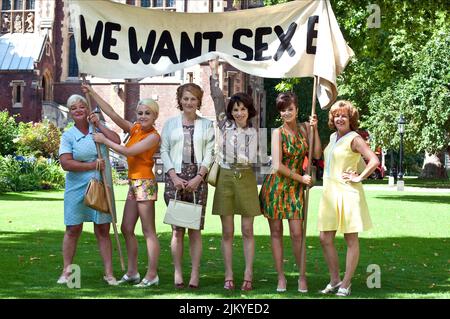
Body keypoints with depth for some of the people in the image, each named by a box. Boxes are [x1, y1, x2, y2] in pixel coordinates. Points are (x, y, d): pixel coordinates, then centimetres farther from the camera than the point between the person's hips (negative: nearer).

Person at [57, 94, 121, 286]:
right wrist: (93, 165, -15)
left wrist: (98, 124, -8)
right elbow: (66, 163, -12)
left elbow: (116, 141, -8)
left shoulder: (98, 128, 8)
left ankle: (109, 272, 6)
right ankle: (66, 271, 13)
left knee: (103, 230, 3)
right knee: (73, 229, 3)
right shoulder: (68, 136, 0)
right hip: (77, 188, -1)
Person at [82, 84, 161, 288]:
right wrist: (92, 94, 3)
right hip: (133, 183, 8)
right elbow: (112, 113, 7)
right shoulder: (134, 129, 10)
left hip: (145, 183, -8)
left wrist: (104, 140, -10)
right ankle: (132, 272, 18)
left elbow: (128, 151, -18)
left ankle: (152, 275, 0)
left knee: (148, 231, -4)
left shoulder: (153, 136, -11)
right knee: (126, 229, 10)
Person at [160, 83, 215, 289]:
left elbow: (209, 153, 4)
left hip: (197, 180, 0)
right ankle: (177, 273, 3)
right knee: (177, 228, -1)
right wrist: (174, 176, -7)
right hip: (175, 178, 0)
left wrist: (198, 177, -8)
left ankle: (195, 274, 2)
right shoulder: (170, 123, 11)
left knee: (195, 229, -2)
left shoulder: (206, 124, 10)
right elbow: (164, 150, 6)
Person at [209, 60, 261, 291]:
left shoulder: (253, 132, 7)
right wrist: (214, 73, -1)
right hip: (225, 178, 0)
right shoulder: (225, 125, 5)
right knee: (227, 232, 3)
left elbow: (251, 159, 6)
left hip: (245, 179, 0)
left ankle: (248, 275, 4)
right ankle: (228, 276, 7)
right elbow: (217, 98, 1)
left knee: (247, 231, 1)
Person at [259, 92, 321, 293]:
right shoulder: (278, 133, -7)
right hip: (276, 185, -2)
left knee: (297, 233, -3)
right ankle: (281, 277, 12)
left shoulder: (304, 128, 6)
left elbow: (316, 154, -4)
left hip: (296, 187, 2)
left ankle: (302, 275, 10)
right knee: (276, 232, 4)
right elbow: (277, 166, -14)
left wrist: (314, 129, -7)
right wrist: (301, 178, -7)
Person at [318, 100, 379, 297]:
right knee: (325, 239, 5)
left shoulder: (354, 138, -8)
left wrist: (359, 178, -13)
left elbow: (374, 161, -17)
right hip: (329, 192, 8)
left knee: (351, 240, 1)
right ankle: (334, 280, 18)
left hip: (347, 193, -8)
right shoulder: (333, 137, 14)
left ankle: (345, 284, 7)